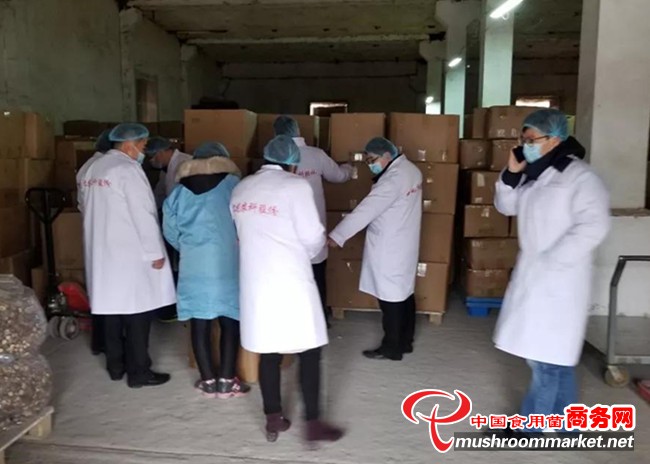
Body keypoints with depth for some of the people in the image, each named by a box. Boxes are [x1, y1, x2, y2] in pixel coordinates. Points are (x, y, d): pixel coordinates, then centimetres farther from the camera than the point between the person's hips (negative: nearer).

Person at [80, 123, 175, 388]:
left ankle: (115, 366, 24)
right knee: (136, 311, -1)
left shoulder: (94, 168, 10)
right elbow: (143, 214, -17)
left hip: (103, 251, 8)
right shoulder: (128, 169, -15)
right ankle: (138, 372, 6)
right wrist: (155, 252, -12)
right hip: (130, 253, -8)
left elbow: (91, 210, 15)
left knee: (112, 307, 14)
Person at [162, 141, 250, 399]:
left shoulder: (180, 190, 7)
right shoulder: (232, 184, -1)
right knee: (230, 322, 8)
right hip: (226, 264, -2)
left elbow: (169, 229, 11)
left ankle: (208, 381, 18)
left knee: (200, 324, 10)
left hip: (193, 266, 2)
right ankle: (226, 381, 12)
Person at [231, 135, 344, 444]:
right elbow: (312, 237, -10)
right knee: (309, 352, 6)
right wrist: (309, 252, 11)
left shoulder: (241, 189, 8)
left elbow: (243, 233, 13)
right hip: (290, 281, -6)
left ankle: (273, 420, 24)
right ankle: (313, 423, 12)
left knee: (268, 352, 14)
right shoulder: (296, 186, -10)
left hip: (255, 281, 6)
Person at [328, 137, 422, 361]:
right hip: (404, 244, 10)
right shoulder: (411, 170, 8)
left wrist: (337, 236, -28)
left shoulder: (393, 178, -23)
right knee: (404, 293, 15)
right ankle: (405, 341, 26)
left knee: (390, 297, 1)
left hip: (389, 248, -10)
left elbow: (366, 209, -27)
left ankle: (391, 348, 12)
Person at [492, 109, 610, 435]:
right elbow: (506, 207, 17)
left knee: (547, 356, 0)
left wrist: (549, 262, -22)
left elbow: (593, 227, -23)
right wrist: (511, 174, 0)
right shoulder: (533, 175, 10)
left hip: (558, 281, -9)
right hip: (532, 276, 9)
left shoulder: (580, 177, -14)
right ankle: (566, 419, 33)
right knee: (555, 353, 18)